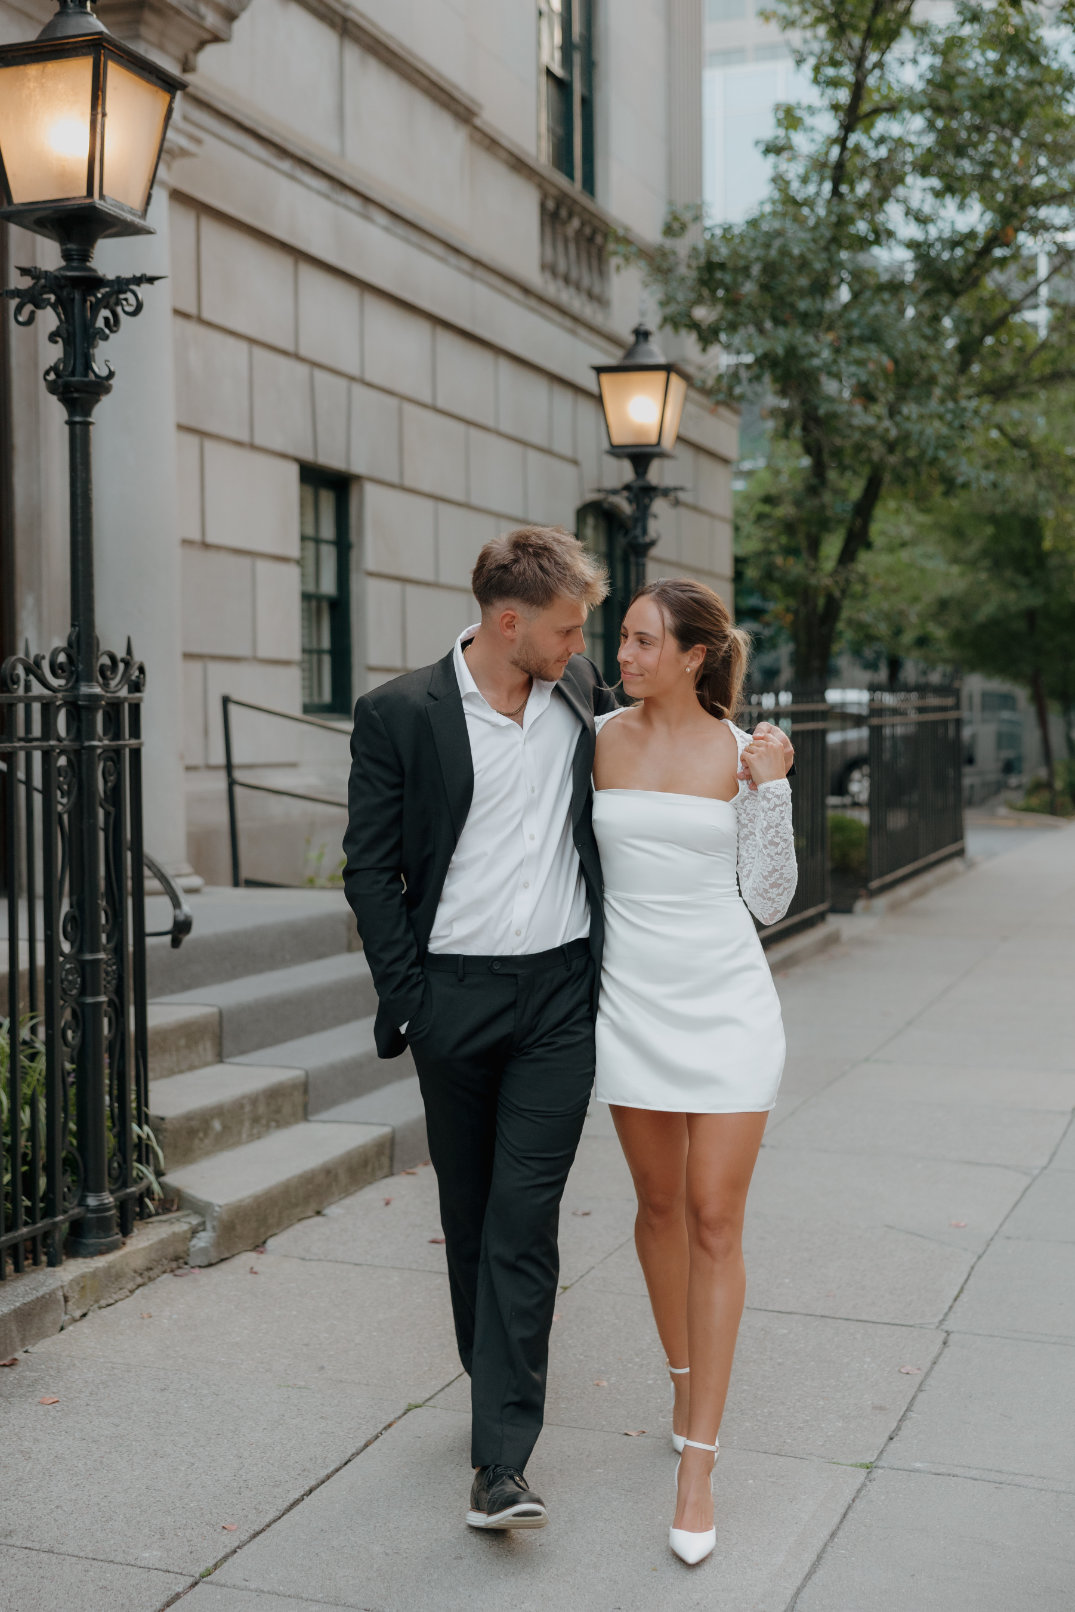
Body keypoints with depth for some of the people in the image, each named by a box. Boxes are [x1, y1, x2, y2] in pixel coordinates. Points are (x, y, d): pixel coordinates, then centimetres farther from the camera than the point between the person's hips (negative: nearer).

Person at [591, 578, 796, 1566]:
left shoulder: (745, 755, -2)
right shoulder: (599, 740, 2)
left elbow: (770, 902, -1)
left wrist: (772, 788, -12)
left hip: (728, 1003, -2)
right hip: (633, 1002, 2)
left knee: (715, 1223, -4)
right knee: (659, 1204, 15)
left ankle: (697, 1468, 2)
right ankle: (685, 1375, 41)